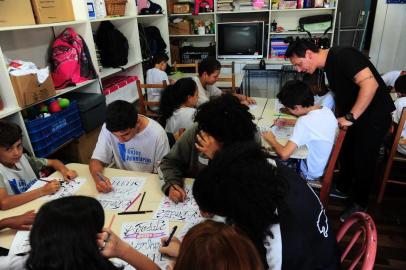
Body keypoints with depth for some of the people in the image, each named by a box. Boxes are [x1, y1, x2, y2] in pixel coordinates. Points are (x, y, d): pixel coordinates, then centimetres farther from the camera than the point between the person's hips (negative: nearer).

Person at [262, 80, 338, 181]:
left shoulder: (305, 121, -33)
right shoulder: (326, 110, -9)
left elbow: (284, 155, -38)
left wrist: (271, 140, -20)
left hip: (312, 174, -7)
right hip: (328, 167, 7)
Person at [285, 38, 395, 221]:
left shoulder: (343, 56, -23)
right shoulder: (328, 63, 4)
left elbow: (370, 84, -31)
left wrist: (350, 117, -27)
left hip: (374, 115, -8)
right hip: (352, 115, 8)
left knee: (363, 159, 3)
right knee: (345, 152, 16)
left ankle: (359, 204, 22)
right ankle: (342, 189, 37)